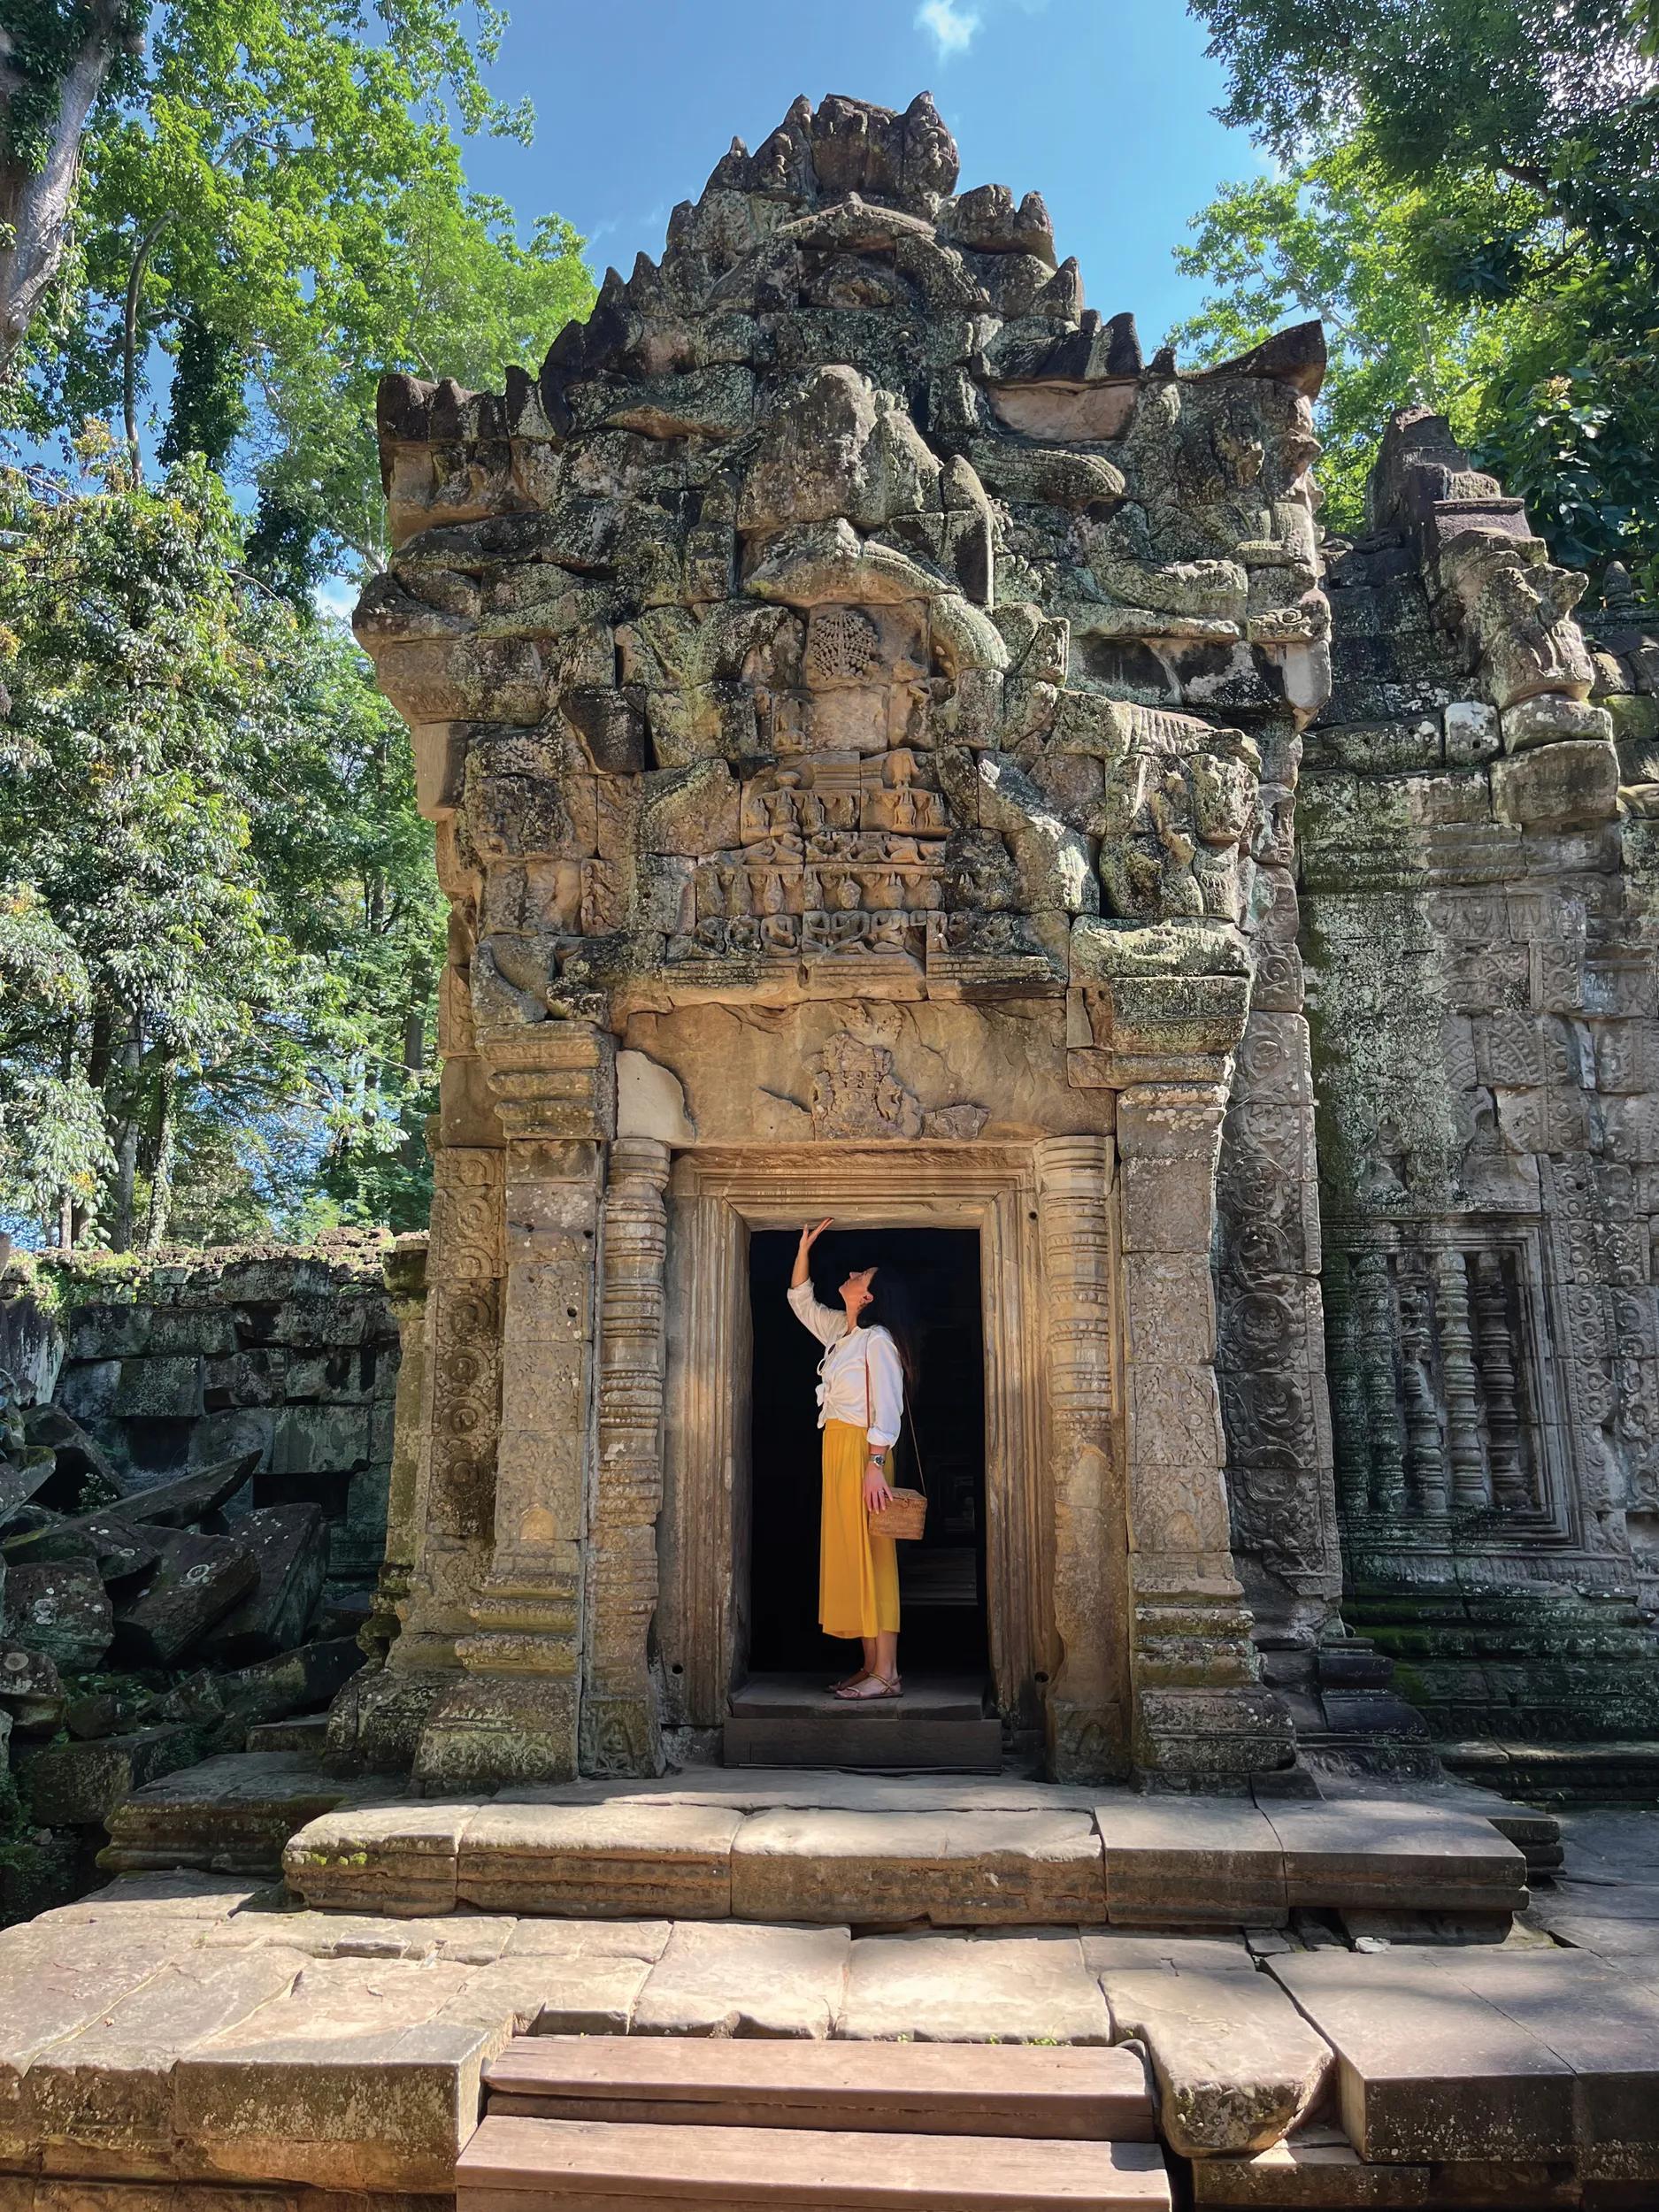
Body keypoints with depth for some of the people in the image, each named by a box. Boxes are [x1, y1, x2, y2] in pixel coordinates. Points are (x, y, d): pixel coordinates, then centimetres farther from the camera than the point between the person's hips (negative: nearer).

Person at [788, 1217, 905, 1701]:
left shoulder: (877, 1340, -9)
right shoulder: (840, 1331, 16)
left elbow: (887, 1408, -16)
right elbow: (801, 1301, 31)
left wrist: (875, 1465, -23)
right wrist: (805, 1246, 22)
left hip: (862, 1452, -9)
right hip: (836, 1451, 9)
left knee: (871, 1554, -9)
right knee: (848, 1554, 7)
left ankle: (886, 1675, -7)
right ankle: (871, 1666, 11)